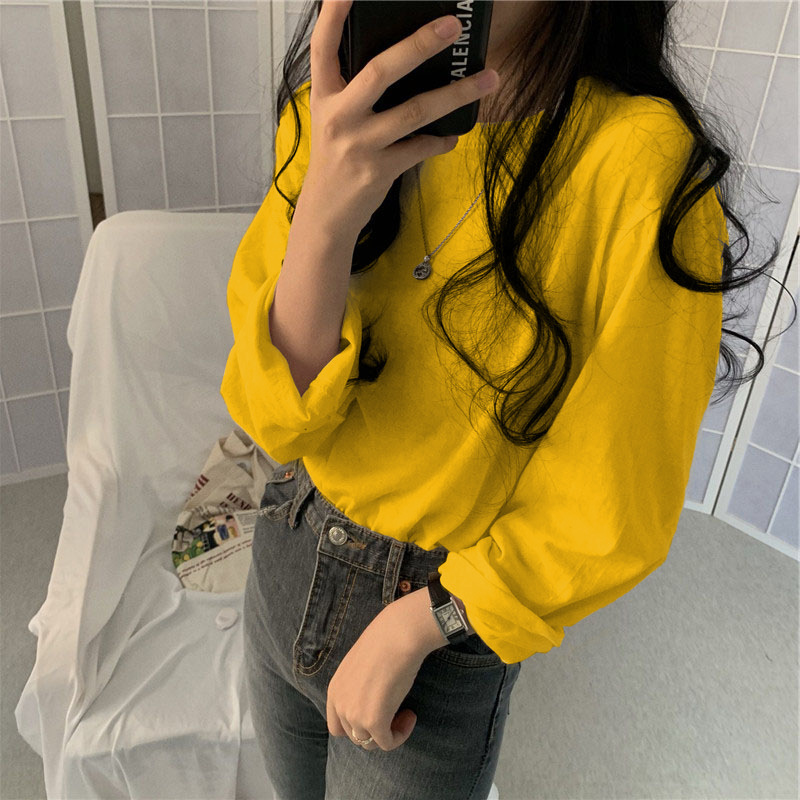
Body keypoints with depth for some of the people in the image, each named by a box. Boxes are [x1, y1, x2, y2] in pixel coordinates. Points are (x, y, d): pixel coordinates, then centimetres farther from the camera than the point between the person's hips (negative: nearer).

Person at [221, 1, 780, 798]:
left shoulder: (642, 165, -24)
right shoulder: (327, 120, -10)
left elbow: (609, 514, -16)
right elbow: (281, 419, -16)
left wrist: (411, 628, -13)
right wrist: (323, 217, -32)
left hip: (449, 630, -4)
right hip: (287, 554, 5)